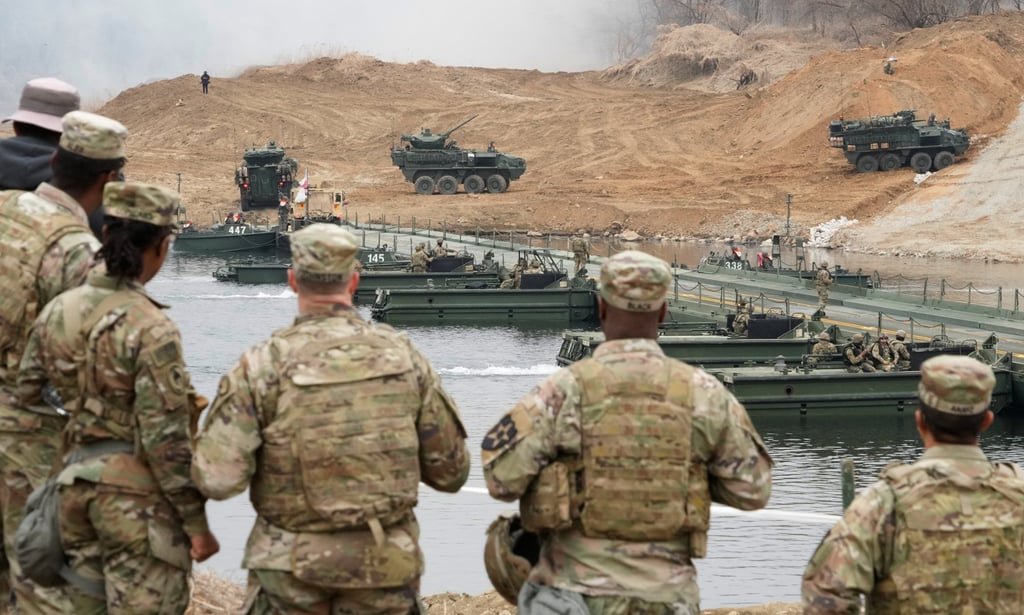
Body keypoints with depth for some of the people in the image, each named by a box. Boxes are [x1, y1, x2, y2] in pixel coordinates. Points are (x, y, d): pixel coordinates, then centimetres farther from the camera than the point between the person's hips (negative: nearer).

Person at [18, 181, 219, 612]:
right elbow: (165, 440, -18)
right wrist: (196, 521, -10)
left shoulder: (57, 311, 2)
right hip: (138, 496, -7)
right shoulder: (152, 330, -18)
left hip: (77, 486, 7)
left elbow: (27, 394, 10)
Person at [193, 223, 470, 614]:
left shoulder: (264, 364, -12)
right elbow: (450, 470, 2)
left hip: (292, 564, -1)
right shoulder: (403, 356, -4)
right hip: (384, 564, 2)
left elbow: (218, 479, -16)